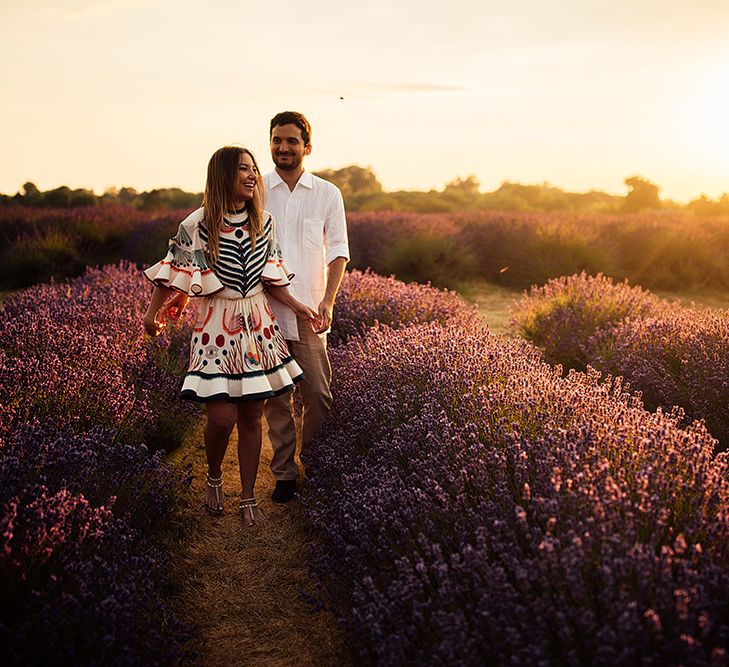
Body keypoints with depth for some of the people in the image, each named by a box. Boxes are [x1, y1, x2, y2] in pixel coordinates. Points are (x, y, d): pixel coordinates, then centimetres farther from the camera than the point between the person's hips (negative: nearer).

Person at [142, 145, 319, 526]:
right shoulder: (198, 225, -9)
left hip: (258, 323, 4)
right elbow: (172, 272, -3)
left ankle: (248, 499, 20)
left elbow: (269, 277, 10)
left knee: (251, 417, 7)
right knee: (222, 417, -8)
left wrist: (296, 307, 1)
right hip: (217, 323, -4)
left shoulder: (264, 222, 4)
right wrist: (153, 312, -8)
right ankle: (213, 479, 24)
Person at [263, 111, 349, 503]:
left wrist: (328, 301, -10)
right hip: (264, 309, 0)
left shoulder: (328, 194, 6)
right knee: (275, 396, 4)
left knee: (318, 395, -1)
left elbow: (338, 251, 4)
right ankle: (283, 474, 16)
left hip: (309, 312, 0)